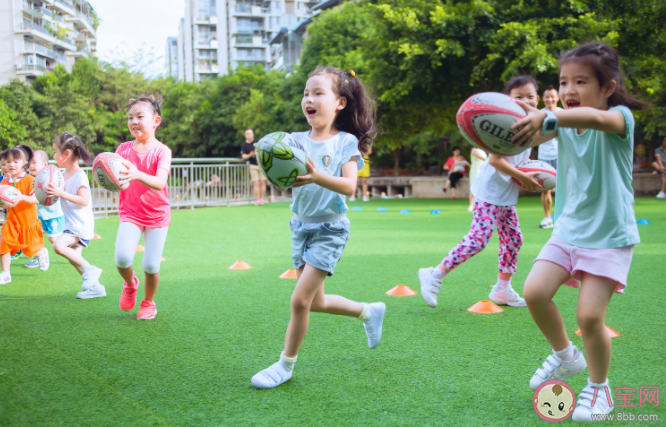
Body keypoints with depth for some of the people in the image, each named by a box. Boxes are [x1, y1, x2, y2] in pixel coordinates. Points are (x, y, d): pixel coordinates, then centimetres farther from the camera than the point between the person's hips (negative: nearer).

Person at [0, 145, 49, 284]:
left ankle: (42, 253, 41)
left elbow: (36, 199, -22)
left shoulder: (29, 180, -13)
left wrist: (22, 197, -38)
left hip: (28, 222, -4)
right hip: (11, 221, 4)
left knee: (30, 249, 6)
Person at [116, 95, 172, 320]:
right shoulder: (124, 149, 1)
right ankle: (130, 284, 17)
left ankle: (148, 302, 24)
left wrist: (138, 175, -47)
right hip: (130, 212, 2)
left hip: (157, 214, -2)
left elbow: (160, 182, -27)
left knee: (151, 265, -5)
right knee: (122, 258, -18)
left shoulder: (161, 151, -10)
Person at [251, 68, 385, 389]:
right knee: (316, 302, 16)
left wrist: (318, 177, -38)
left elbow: (349, 186, -21)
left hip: (330, 230, -6)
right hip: (302, 226, 6)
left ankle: (285, 365, 8)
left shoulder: (346, 143, -9)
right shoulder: (297, 141, 2)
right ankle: (369, 311, 41)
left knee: (300, 300, -10)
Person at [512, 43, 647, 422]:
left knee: (590, 314, -12)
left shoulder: (620, 118, -12)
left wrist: (548, 118, -55)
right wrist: (521, 122, -41)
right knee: (534, 292, -10)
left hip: (609, 236, -5)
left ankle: (599, 388, 15)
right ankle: (566, 356, 18)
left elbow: (596, 118, -38)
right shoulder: (564, 123, 4)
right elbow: (533, 136, -17)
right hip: (569, 229, 5)